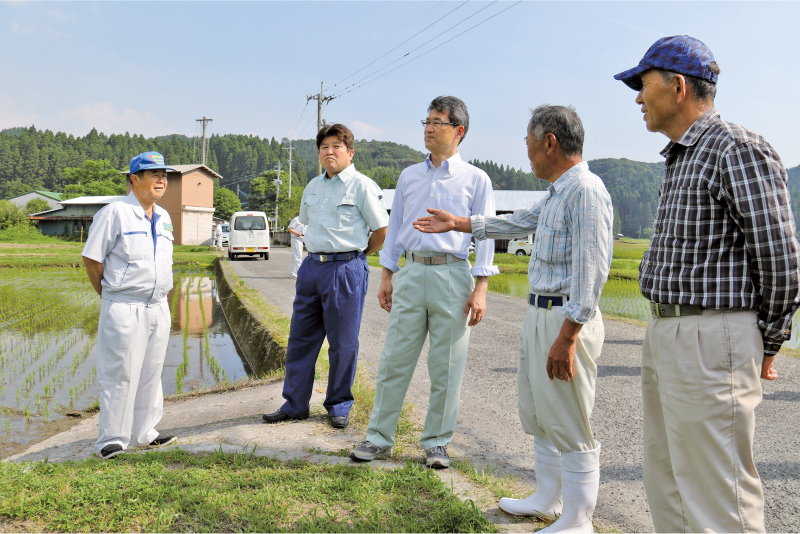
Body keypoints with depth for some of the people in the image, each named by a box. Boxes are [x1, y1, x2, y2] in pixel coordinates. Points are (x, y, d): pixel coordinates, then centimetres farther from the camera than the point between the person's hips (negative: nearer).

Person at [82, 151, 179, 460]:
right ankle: (111, 440, 8)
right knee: (120, 374, -3)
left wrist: (162, 293, 15)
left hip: (158, 307, 7)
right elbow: (91, 259, -6)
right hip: (124, 309, -7)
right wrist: (110, 296, -1)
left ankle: (144, 434, 24)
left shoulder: (164, 218, 14)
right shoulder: (115, 213, -7)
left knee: (151, 373, 12)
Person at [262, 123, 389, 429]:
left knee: (343, 343, 2)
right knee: (300, 338, 8)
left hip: (346, 270, -6)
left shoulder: (362, 186, -6)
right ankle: (294, 405, 19)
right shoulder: (313, 186, 14)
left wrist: (356, 254, 4)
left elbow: (382, 230, -6)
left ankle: (339, 406, 17)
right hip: (311, 267, 7)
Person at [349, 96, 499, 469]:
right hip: (411, 273, 3)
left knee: (446, 367, 3)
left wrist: (480, 289, -7)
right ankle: (379, 437, 15)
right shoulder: (409, 176, 15)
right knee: (394, 360, 4)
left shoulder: (476, 180, 4)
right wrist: (386, 277, 11)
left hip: (453, 275, -3)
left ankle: (436, 442, 16)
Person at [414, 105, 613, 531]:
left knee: (570, 428, -1)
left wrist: (566, 337, -24)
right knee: (538, 415, 19)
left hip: (566, 320, -11)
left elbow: (590, 272, -22)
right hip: (539, 315, 11)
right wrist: (456, 223, 34)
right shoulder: (557, 192, 15)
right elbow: (517, 223, 30)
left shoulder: (586, 191, -17)